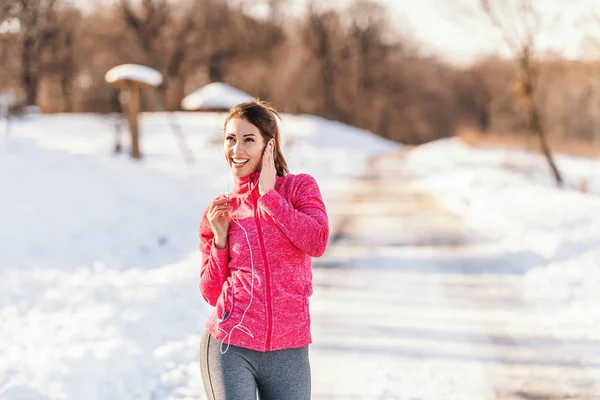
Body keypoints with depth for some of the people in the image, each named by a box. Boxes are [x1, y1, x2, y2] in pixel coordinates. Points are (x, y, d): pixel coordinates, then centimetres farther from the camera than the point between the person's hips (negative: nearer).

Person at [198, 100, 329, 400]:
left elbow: (317, 243, -14)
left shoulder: (300, 187, 5)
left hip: (288, 352, 0)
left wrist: (269, 195, -8)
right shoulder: (220, 211, 8)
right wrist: (219, 239, -4)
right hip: (230, 348, 0)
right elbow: (211, 293, 10)